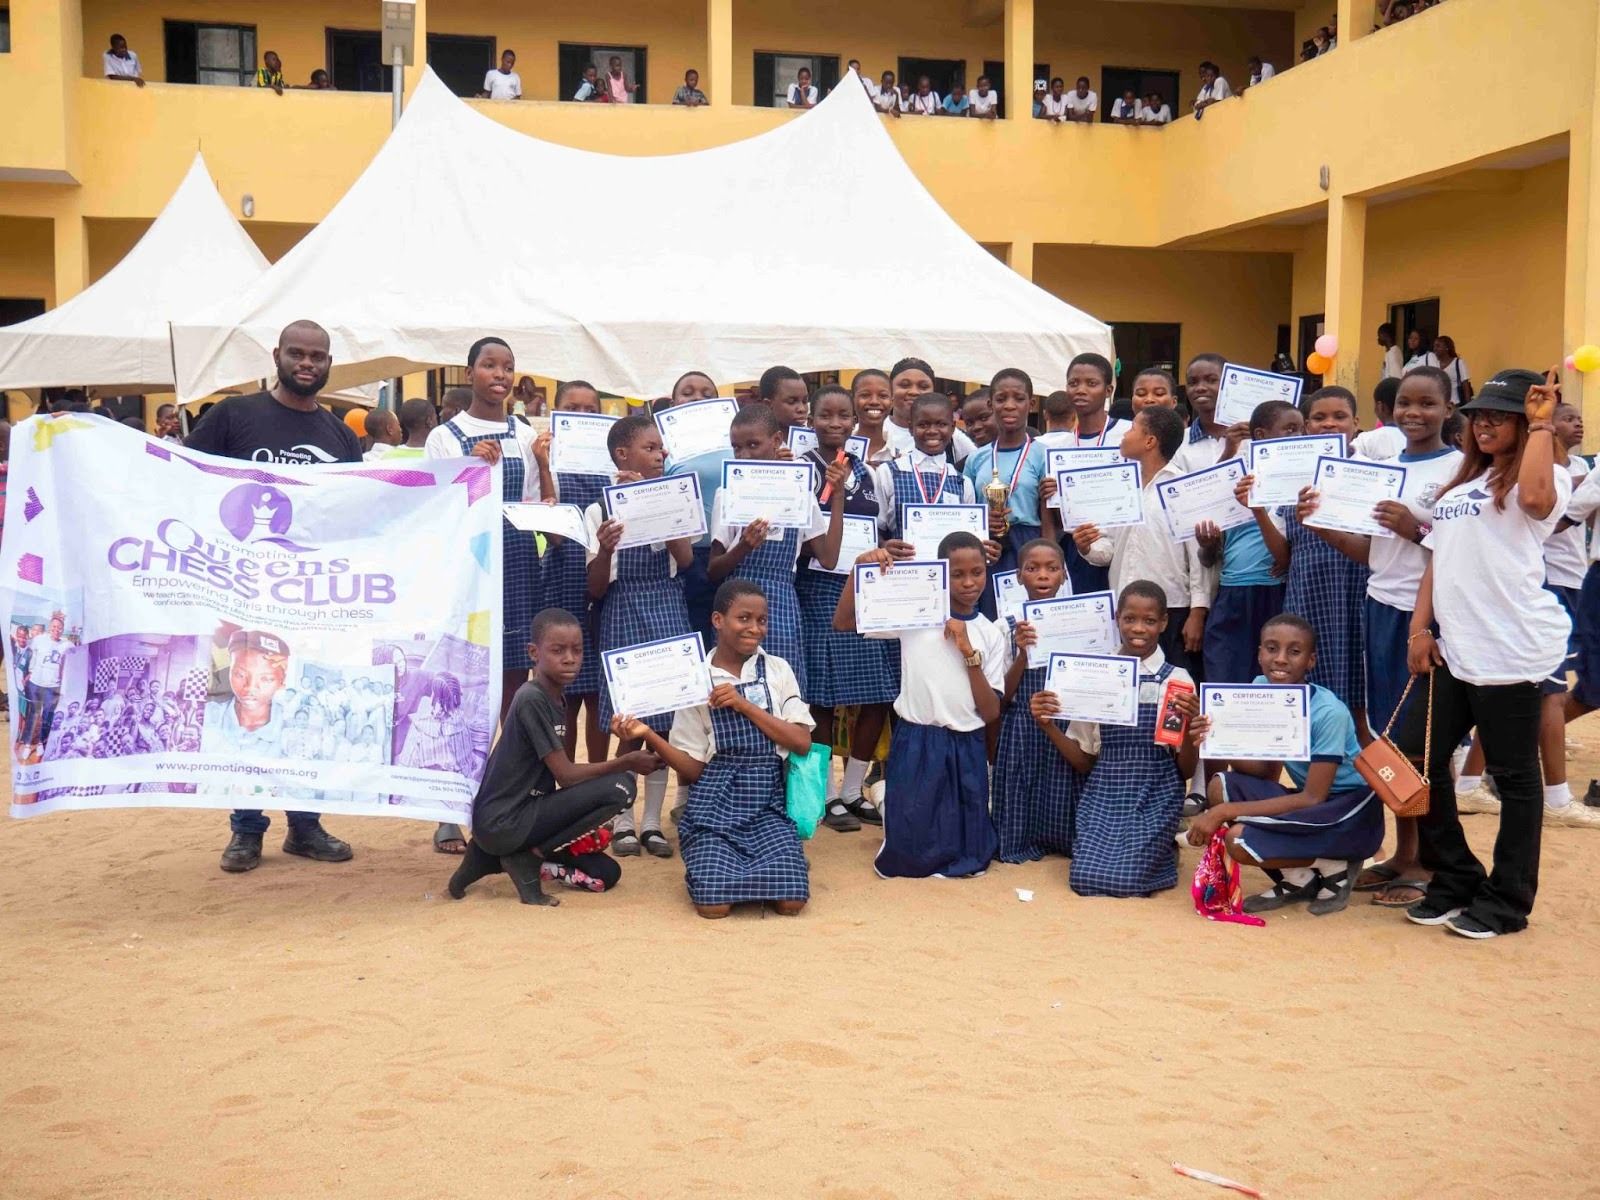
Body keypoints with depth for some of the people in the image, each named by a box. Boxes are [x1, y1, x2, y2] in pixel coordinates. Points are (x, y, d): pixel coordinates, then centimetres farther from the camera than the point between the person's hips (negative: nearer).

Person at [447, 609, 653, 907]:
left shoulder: (557, 699, 11)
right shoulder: (531, 699, -17)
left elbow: (560, 773, 12)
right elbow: (566, 775, -16)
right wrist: (627, 762, -8)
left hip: (524, 810, 9)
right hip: (502, 822, -9)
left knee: (606, 874, 13)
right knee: (620, 786, -17)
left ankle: (493, 857, 11)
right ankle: (529, 858, -5)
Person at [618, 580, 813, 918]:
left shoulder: (777, 670, 5)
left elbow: (802, 743, -4)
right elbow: (692, 768, 1)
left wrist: (745, 705, -11)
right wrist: (649, 735, -16)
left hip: (767, 802, 1)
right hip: (715, 804, -1)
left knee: (790, 901, -19)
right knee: (714, 904, -19)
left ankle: (776, 864, 14)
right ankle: (705, 861, 14)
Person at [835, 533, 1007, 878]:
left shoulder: (991, 633, 5)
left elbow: (991, 712, -2)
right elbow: (842, 623, -7)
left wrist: (970, 652, -11)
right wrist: (861, 569, -18)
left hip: (966, 749, 3)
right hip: (916, 743, -3)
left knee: (970, 860, 7)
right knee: (908, 856, -2)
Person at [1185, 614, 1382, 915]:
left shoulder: (1329, 713, -23)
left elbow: (1313, 797, -23)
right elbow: (1268, 772, -3)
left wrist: (1226, 812, -27)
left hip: (1353, 812, -7)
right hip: (1309, 802, 7)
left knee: (1239, 839, -25)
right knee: (1220, 786, -15)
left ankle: (1336, 868, 0)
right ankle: (1298, 878, 1)